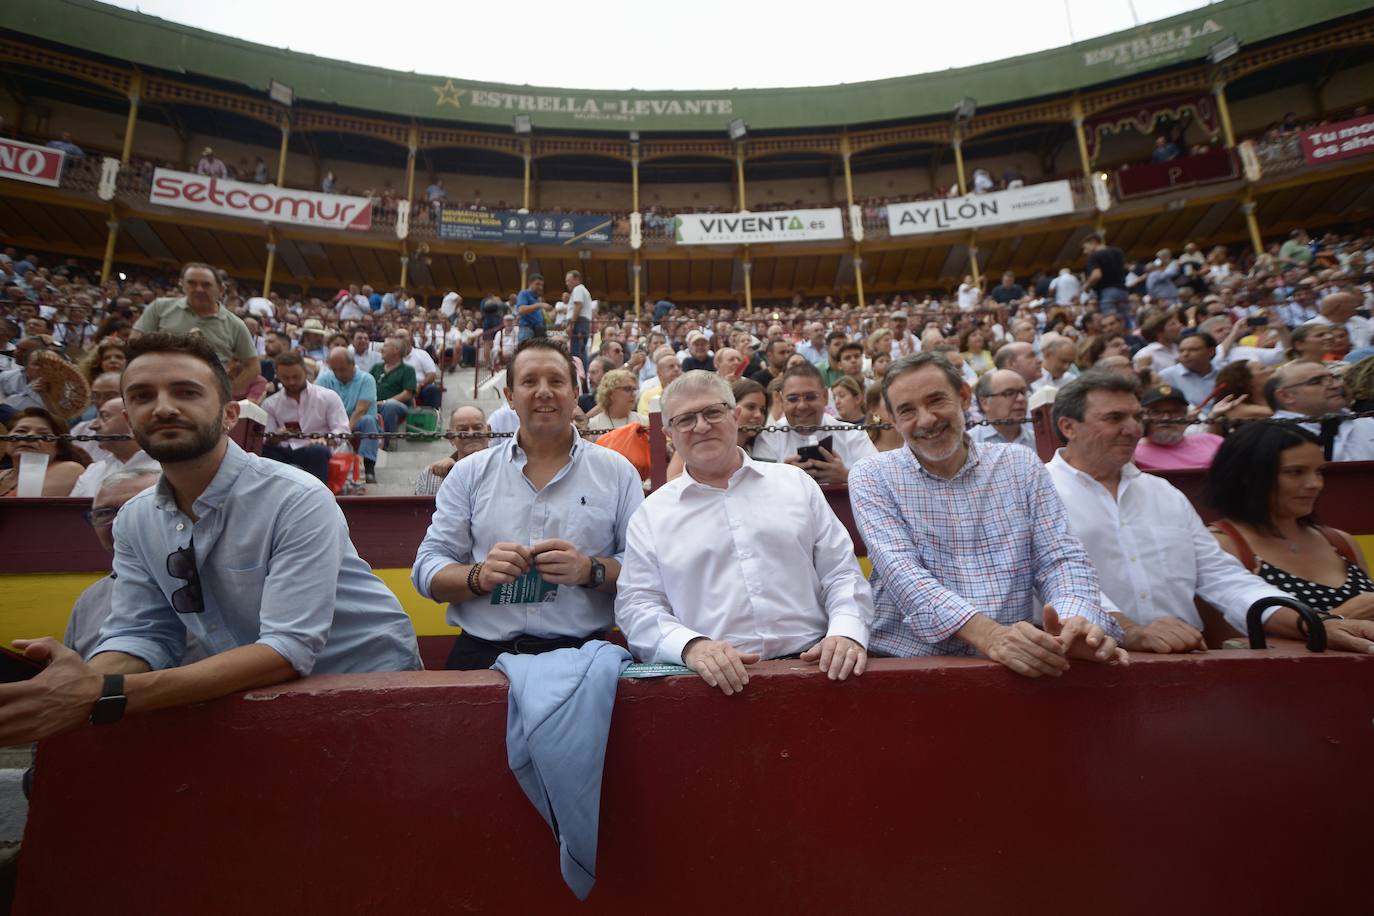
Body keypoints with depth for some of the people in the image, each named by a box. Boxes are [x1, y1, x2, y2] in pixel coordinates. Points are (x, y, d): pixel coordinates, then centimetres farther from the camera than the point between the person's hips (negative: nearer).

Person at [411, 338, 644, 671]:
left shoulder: (617, 472, 8)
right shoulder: (469, 473, 12)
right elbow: (427, 569, 10)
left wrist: (590, 570, -14)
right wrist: (480, 576, -11)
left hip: (580, 654, 0)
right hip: (483, 654, 1)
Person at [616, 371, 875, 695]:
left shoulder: (795, 483, 14)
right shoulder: (650, 514, 11)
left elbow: (842, 573, 12)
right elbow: (637, 605, 5)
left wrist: (848, 632, -7)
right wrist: (691, 645, -14)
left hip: (808, 665, 2)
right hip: (714, 679, -1)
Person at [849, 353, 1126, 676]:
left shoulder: (1021, 465, 9)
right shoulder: (872, 477, 0)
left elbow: (1059, 557, 4)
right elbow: (901, 572, -12)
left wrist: (1075, 620, -18)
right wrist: (988, 634, -26)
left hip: (1015, 662, 2)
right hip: (908, 661, -1)